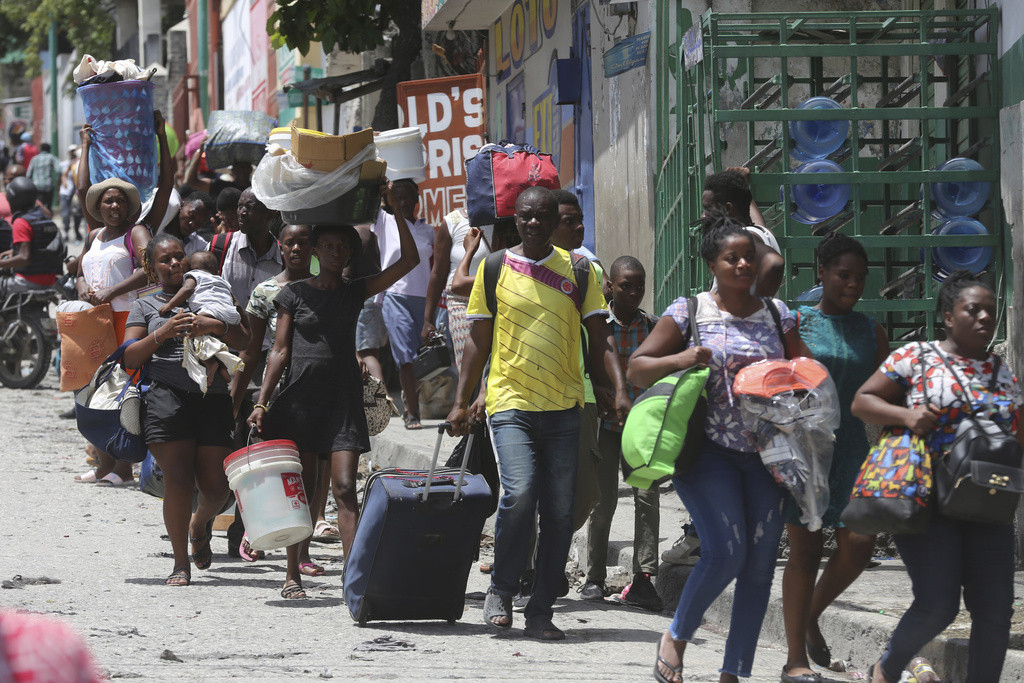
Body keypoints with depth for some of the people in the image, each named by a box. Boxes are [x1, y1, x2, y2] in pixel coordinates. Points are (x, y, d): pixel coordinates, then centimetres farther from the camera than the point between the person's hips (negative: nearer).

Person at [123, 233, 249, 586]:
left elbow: (244, 341, 12)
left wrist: (215, 326, -7)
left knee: (216, 486, -2)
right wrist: (163, 333, -8)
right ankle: (181, 563, 1)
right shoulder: (145, 306, 16)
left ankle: (200, 523, 34)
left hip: (212, 397, 2)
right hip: (166, 396, -2)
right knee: (178, 481, -12)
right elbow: (130, 358, 6)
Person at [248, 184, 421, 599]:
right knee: (302, 492, 4)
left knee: (344, 488, -10)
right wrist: (262, 401, -4)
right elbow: (280, 350, 4)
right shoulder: (294, 294, 6)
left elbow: (409, 261, 4)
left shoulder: (356, 292, 10)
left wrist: (396, 210, -2)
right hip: (300, 397, -1)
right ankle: (293, 574, 14)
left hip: (343, 399, 1)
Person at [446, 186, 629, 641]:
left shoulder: (578, 271, 7)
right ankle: (501, 591, -1)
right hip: (510, 403, -2)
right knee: (519, 492, -21)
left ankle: (541, 612, 8)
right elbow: (478, 343, 10)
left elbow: (599, 342, 7)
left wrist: (619, 391, -6)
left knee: (559, 512, 0)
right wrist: (460, 403, 4)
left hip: (564, 407, 2)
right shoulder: (494, 269, 6)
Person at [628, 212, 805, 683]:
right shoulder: (689, 312, 1)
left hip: (766, 451, 4)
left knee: (760, 563, 0)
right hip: (708, 449, -4)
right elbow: (636, 370, 1)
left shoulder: (776, 313, 11)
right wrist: (679, 359, -17)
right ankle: (676, 637, 5)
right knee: (726, 550, -19)